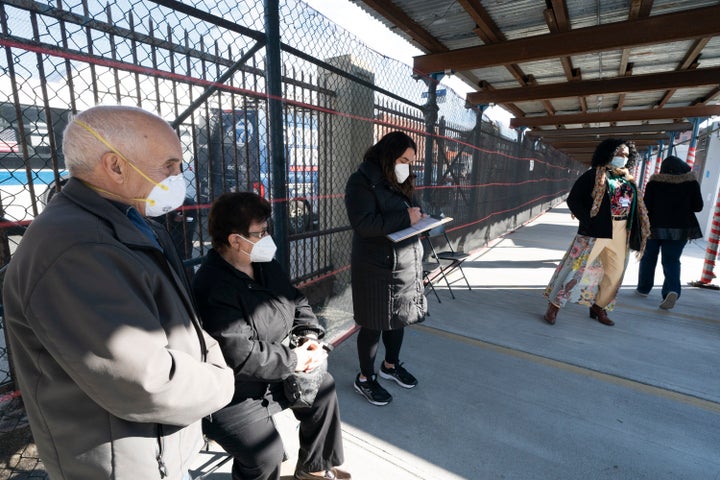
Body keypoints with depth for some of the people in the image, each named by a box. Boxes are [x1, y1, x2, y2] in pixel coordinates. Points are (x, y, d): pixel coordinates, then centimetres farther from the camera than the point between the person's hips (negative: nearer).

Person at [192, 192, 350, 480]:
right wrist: (294, 360, -21)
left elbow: (296, 302, 7)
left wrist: (310, 339, -9)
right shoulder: (214, 288, -30)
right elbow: (240, 355, -32)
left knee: (323, 387, 11)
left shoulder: (266, 265, -1)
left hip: (272, 374, 9)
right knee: (266, 455, -18)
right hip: (231, 397, -8)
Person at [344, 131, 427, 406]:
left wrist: (420, 218, -1)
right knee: (373, 324, 5)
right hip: (376, 267, -8)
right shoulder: (361, 182, -14)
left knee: (398, 317, 19)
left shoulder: (400, 183, 12)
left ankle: (391, 365, 42)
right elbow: (364, 224, -25)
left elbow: (409, 211, 22)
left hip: (406, 263, 8)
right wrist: (405, 218, -22)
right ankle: (365, 378, 26)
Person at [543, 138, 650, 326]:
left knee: (615, 271, 12)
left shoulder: (627, 179, 15)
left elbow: (634, 205, 16)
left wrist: (633, 231, 3)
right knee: (578, 267, -7)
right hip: (596, 230, -7)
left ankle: (599, 307, 29)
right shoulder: (594, 175, -4)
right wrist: (587, 221, -15)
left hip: (621, 233, 7)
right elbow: (573, 199, -8)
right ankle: (554, 305, 4)